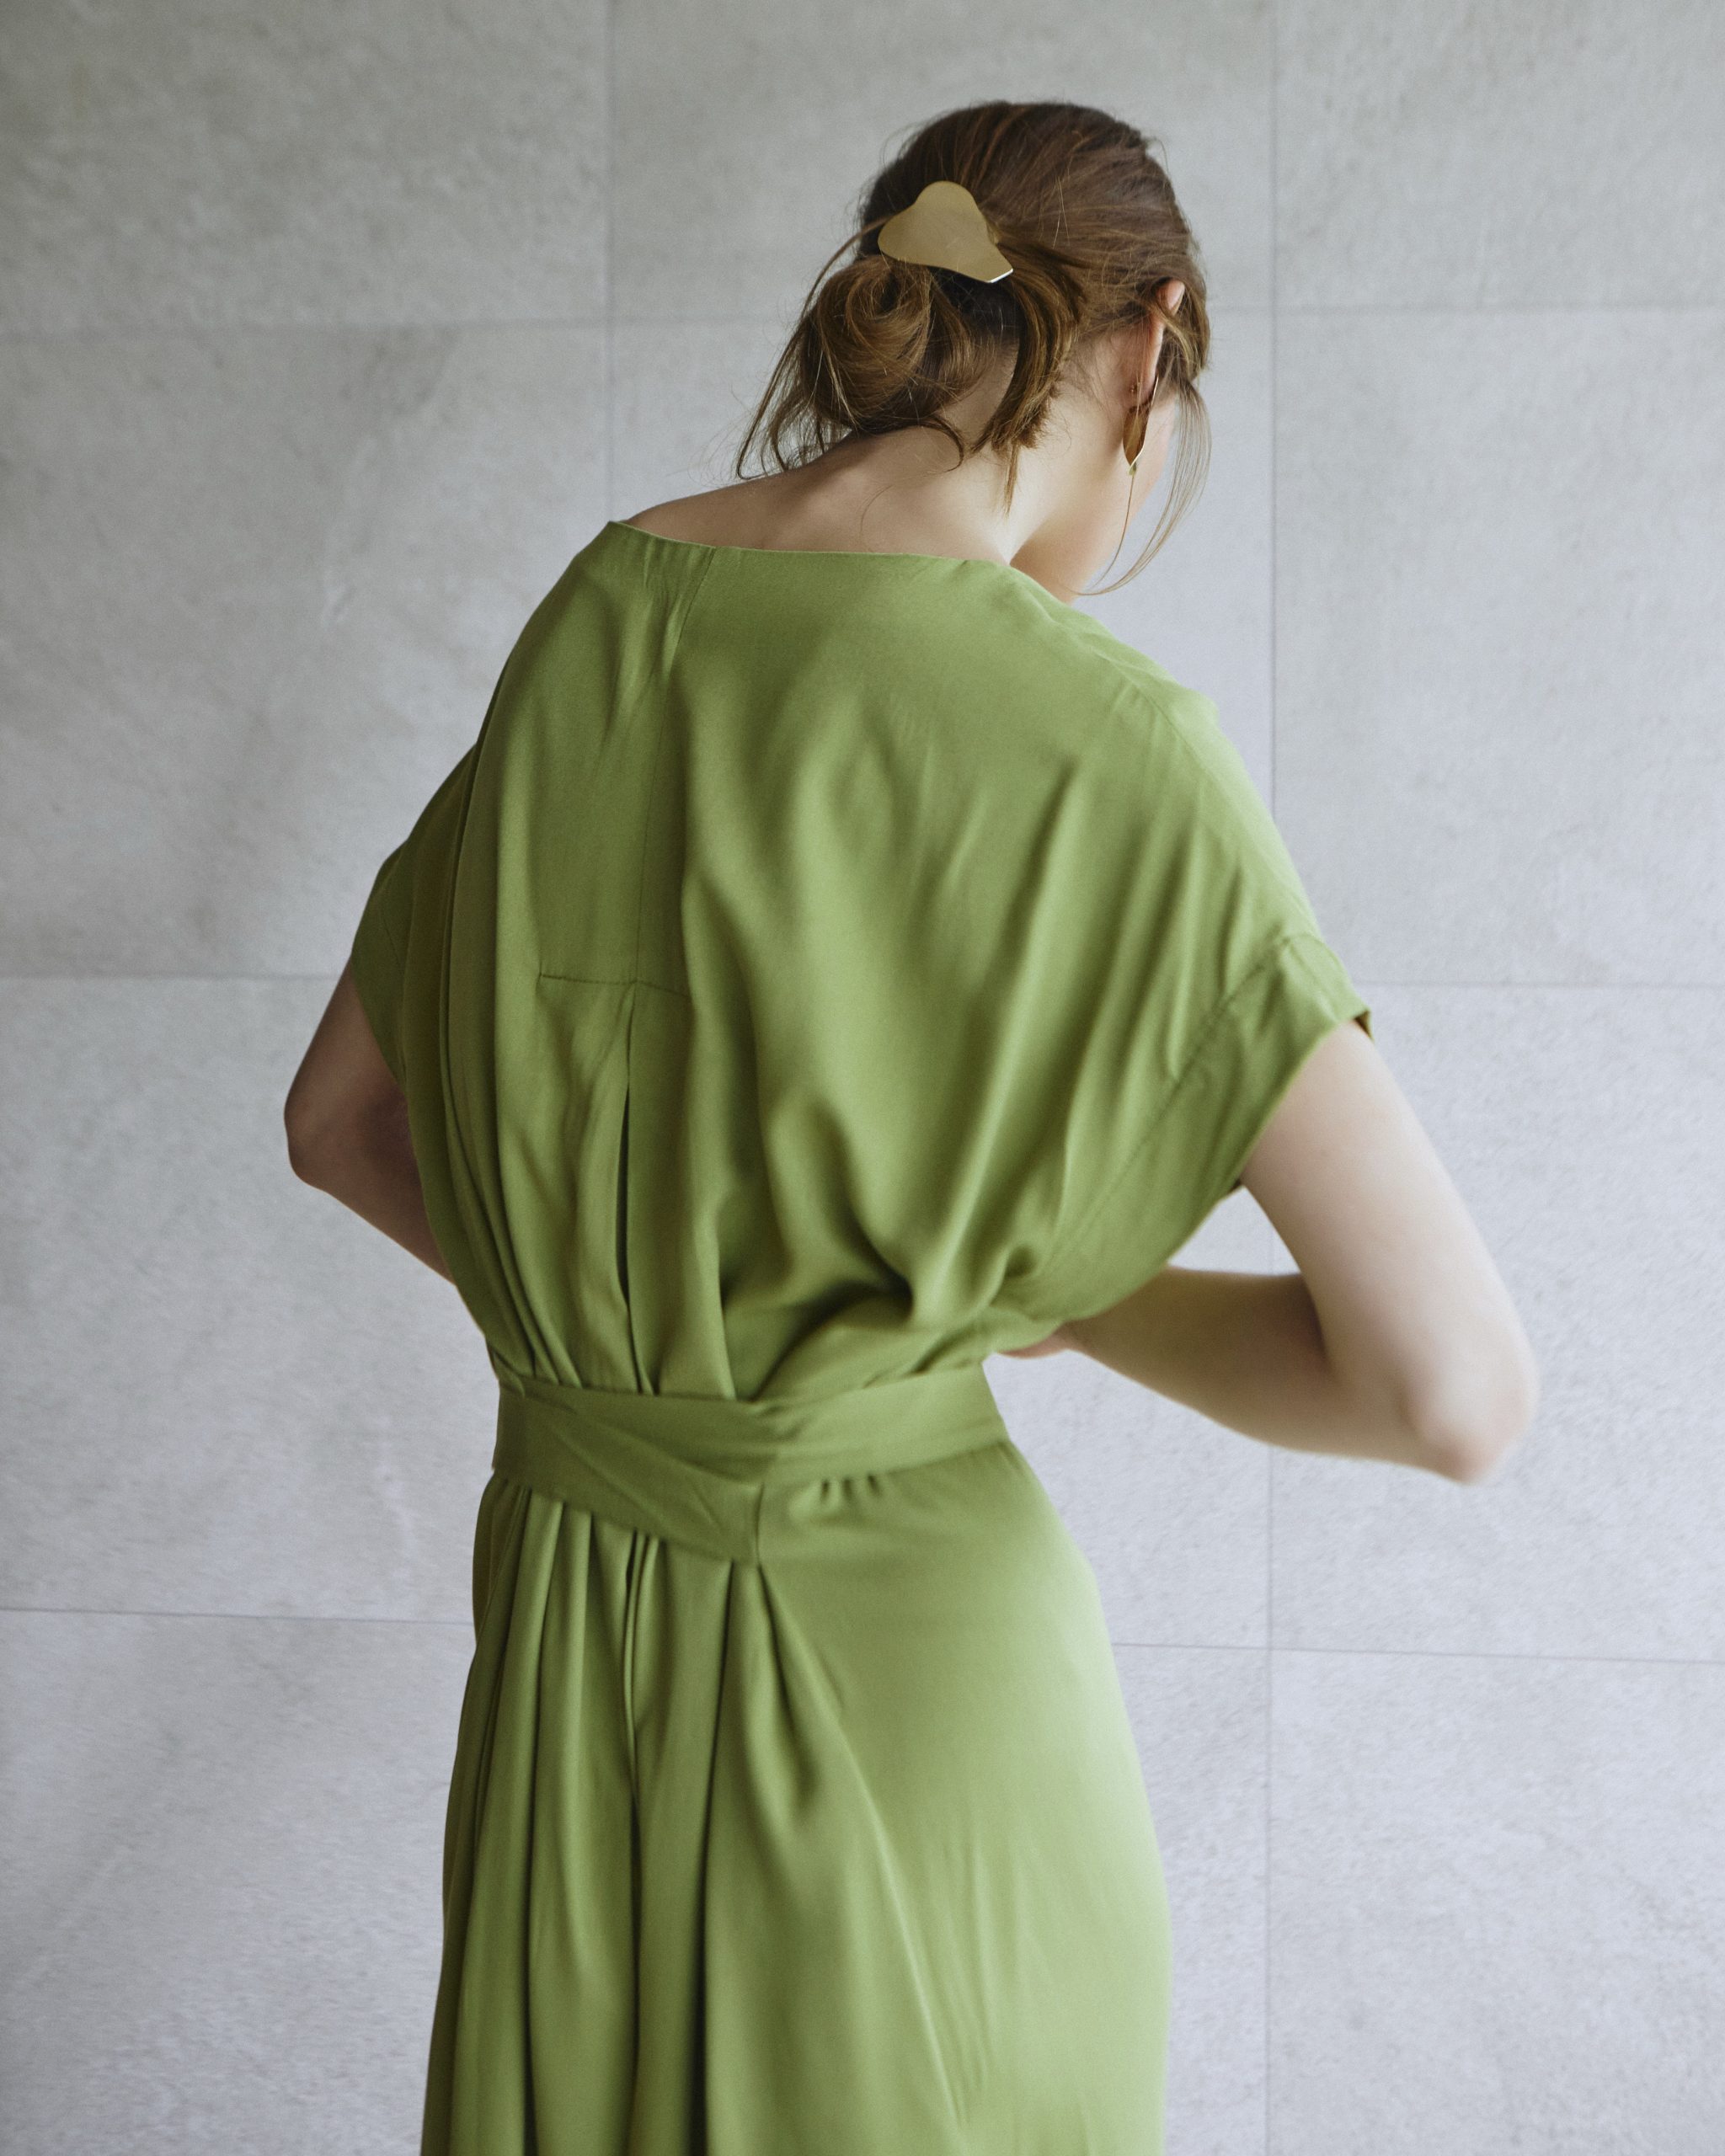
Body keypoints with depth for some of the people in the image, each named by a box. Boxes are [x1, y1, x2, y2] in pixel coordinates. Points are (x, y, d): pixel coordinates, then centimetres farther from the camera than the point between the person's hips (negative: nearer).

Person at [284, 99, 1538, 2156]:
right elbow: (1456, 1382, -21)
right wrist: (1037, 1283, -6)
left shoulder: (594, 615, -1)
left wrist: (638, 1314, 10)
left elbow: (339, 1118, 11)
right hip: (903, 1641, -6)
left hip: (561, 1611, 6)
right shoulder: (1096, 738, -19)